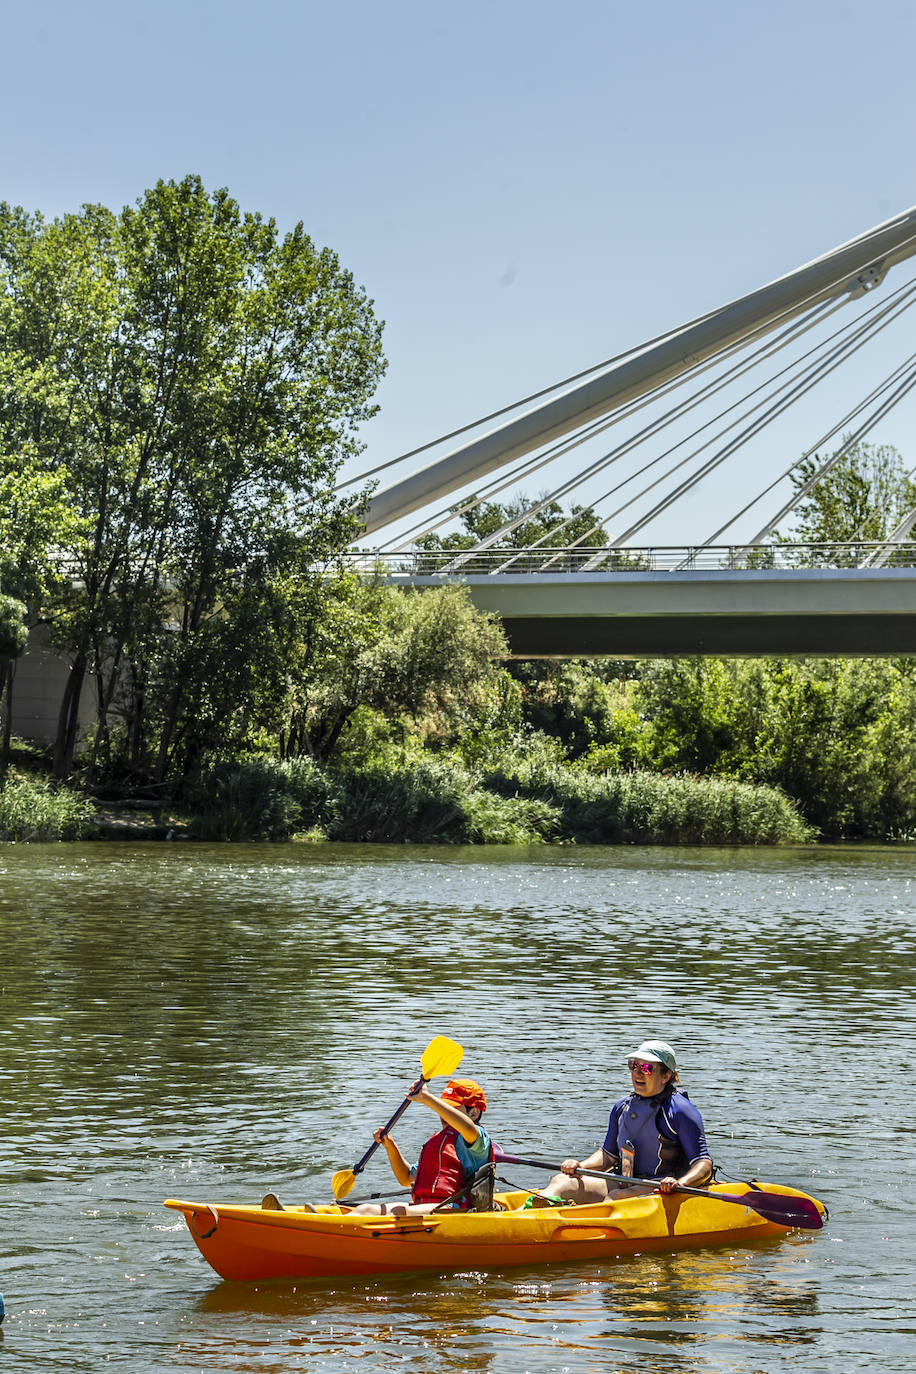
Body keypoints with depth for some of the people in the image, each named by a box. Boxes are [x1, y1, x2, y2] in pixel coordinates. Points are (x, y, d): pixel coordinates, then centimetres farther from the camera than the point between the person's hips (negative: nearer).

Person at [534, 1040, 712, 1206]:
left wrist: (681, 1183, -30)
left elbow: (704, 1163, -10)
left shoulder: (680, 1109, -7)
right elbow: (609, 1154, 24)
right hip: (625, 1184, 6)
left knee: (616, 1196, -36)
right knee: (560, 1181, -13)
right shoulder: (622, 1107, 14)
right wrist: (580, 1166, 4)